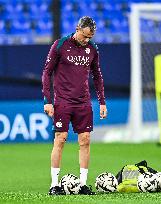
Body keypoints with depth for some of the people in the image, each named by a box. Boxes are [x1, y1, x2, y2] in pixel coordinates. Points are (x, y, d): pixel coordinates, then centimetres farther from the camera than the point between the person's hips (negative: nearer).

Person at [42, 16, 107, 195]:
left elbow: (97, 76, 19)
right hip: (62, 102, -4)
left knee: (85, 141, 0)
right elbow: (47, 73, -2)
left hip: (83, 103, 4)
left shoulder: (92, 49, 8)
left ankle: (83, 184, 6)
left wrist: (102, 102, 14)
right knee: (60, 140, -7)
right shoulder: (60, 45, -5)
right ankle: (54, 185, -2)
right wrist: (47, 101, -7)